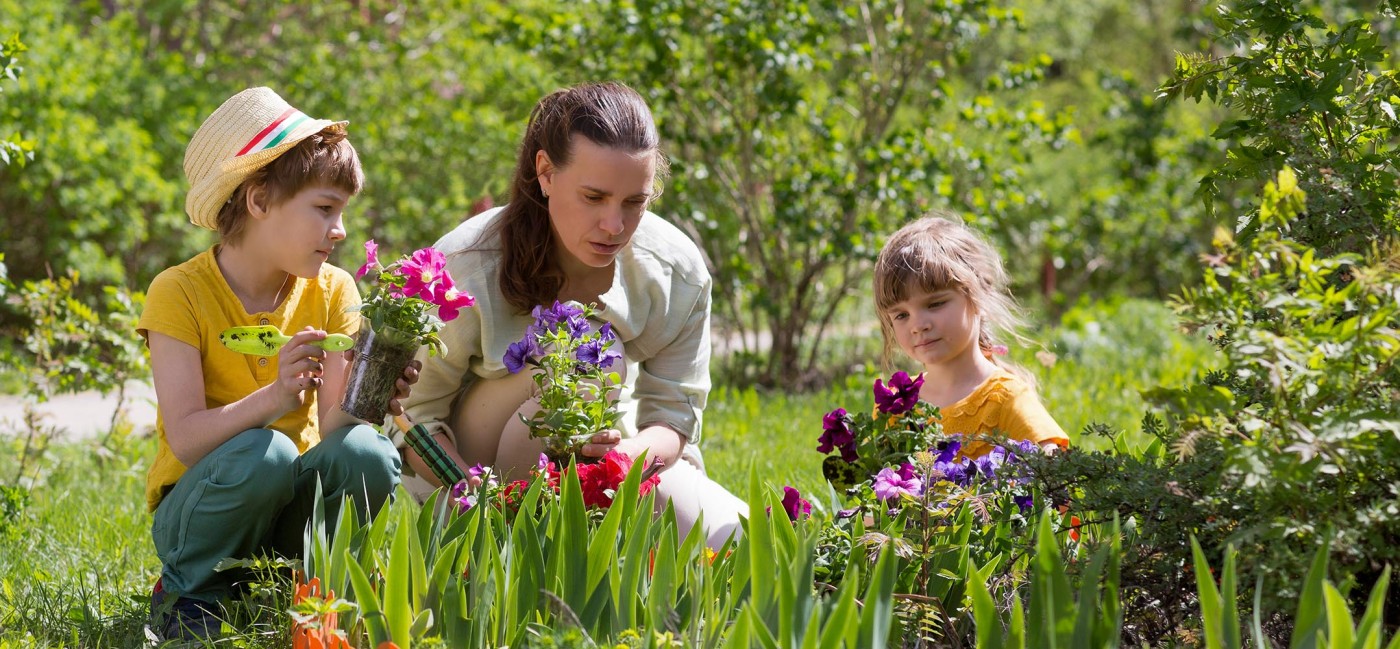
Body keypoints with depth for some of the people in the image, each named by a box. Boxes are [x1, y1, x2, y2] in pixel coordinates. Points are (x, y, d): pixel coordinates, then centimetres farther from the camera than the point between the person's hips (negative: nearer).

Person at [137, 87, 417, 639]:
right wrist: (274, 398, -38)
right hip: (201, 507, -3)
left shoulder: (332, 291, 0)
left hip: (293, 511, 3)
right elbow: (185, 439, -21)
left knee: (367, 452, -27)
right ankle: (187, 596, -8)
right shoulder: (179, 293, -12)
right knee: (260, 453, -35)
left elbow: (330, 424, -9)